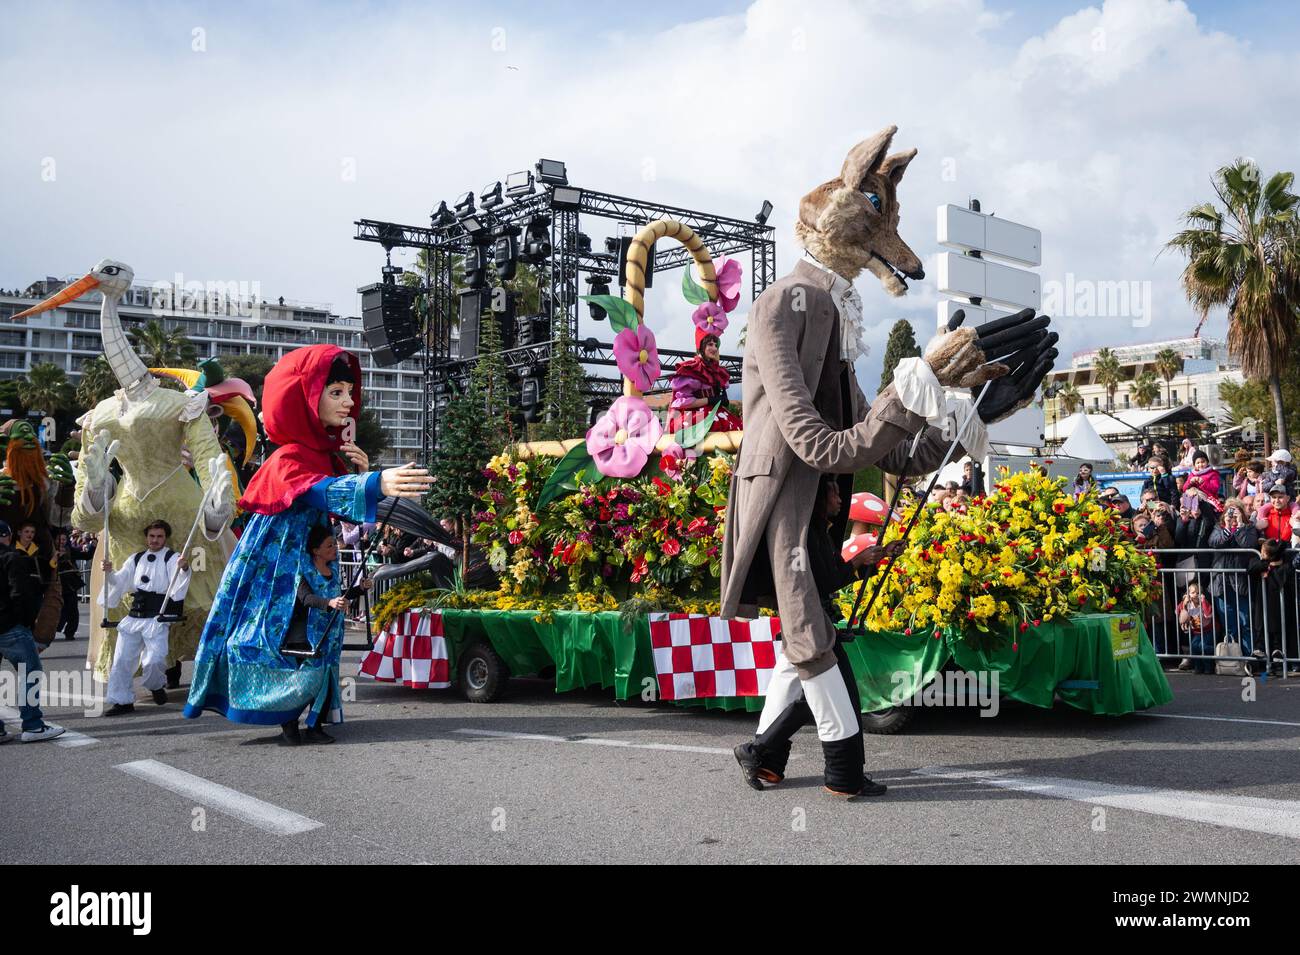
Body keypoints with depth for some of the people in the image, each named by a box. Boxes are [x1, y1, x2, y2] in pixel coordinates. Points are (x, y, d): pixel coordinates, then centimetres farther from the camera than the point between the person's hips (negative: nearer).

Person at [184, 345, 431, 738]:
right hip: (276, 567, -8)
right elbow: (319, 490, -39)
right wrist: (376, 484, -55)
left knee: (312, 637, 9)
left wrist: (360, 473, -9)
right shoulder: (290, 458, -17)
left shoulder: (328, 453, 7)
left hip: (312, 565, 8)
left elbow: (346, 513, 11)